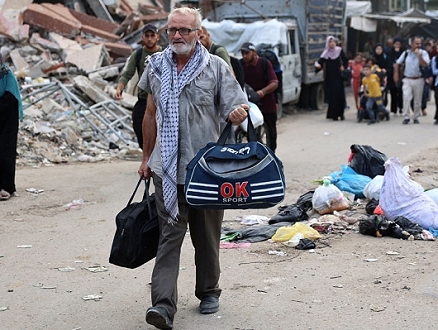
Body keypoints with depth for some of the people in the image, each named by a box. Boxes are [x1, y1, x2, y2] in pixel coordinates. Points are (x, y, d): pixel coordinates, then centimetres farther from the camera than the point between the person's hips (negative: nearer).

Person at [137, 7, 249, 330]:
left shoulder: (216, 67, -2)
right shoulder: (156, 67, 7)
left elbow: (235, 111, -3)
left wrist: (240, 113, -28)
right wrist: (147, 157, 19)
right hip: (167, 169, 1)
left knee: (207, 236, 11)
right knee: (170, 234, -5)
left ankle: (209, 291, 31)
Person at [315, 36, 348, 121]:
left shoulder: (339, 51, 2)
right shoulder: (325, 53, -1)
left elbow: (345, 60, 13)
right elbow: (321, 61, -11)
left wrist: (343, 66, -3)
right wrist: (318, 65, -31)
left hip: (338, 76, 1)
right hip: (329, 77, -1)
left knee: (340, 94, -4)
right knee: (331, 95, -5)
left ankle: (341, 113, 5)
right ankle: (334, 114, -1)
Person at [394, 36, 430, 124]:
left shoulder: (423, 53, -2)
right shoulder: (406, 53, 4)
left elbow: (425, 65, -18)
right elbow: (397, 63, 14)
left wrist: (418, 55, -22)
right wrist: (396, 74, 6)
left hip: (418, 80, 0)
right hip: (407, 80, 0)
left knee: (417, 100, 6)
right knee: (406, 98, -14)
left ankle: (416, 118, 18)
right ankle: (406, 117, -10)